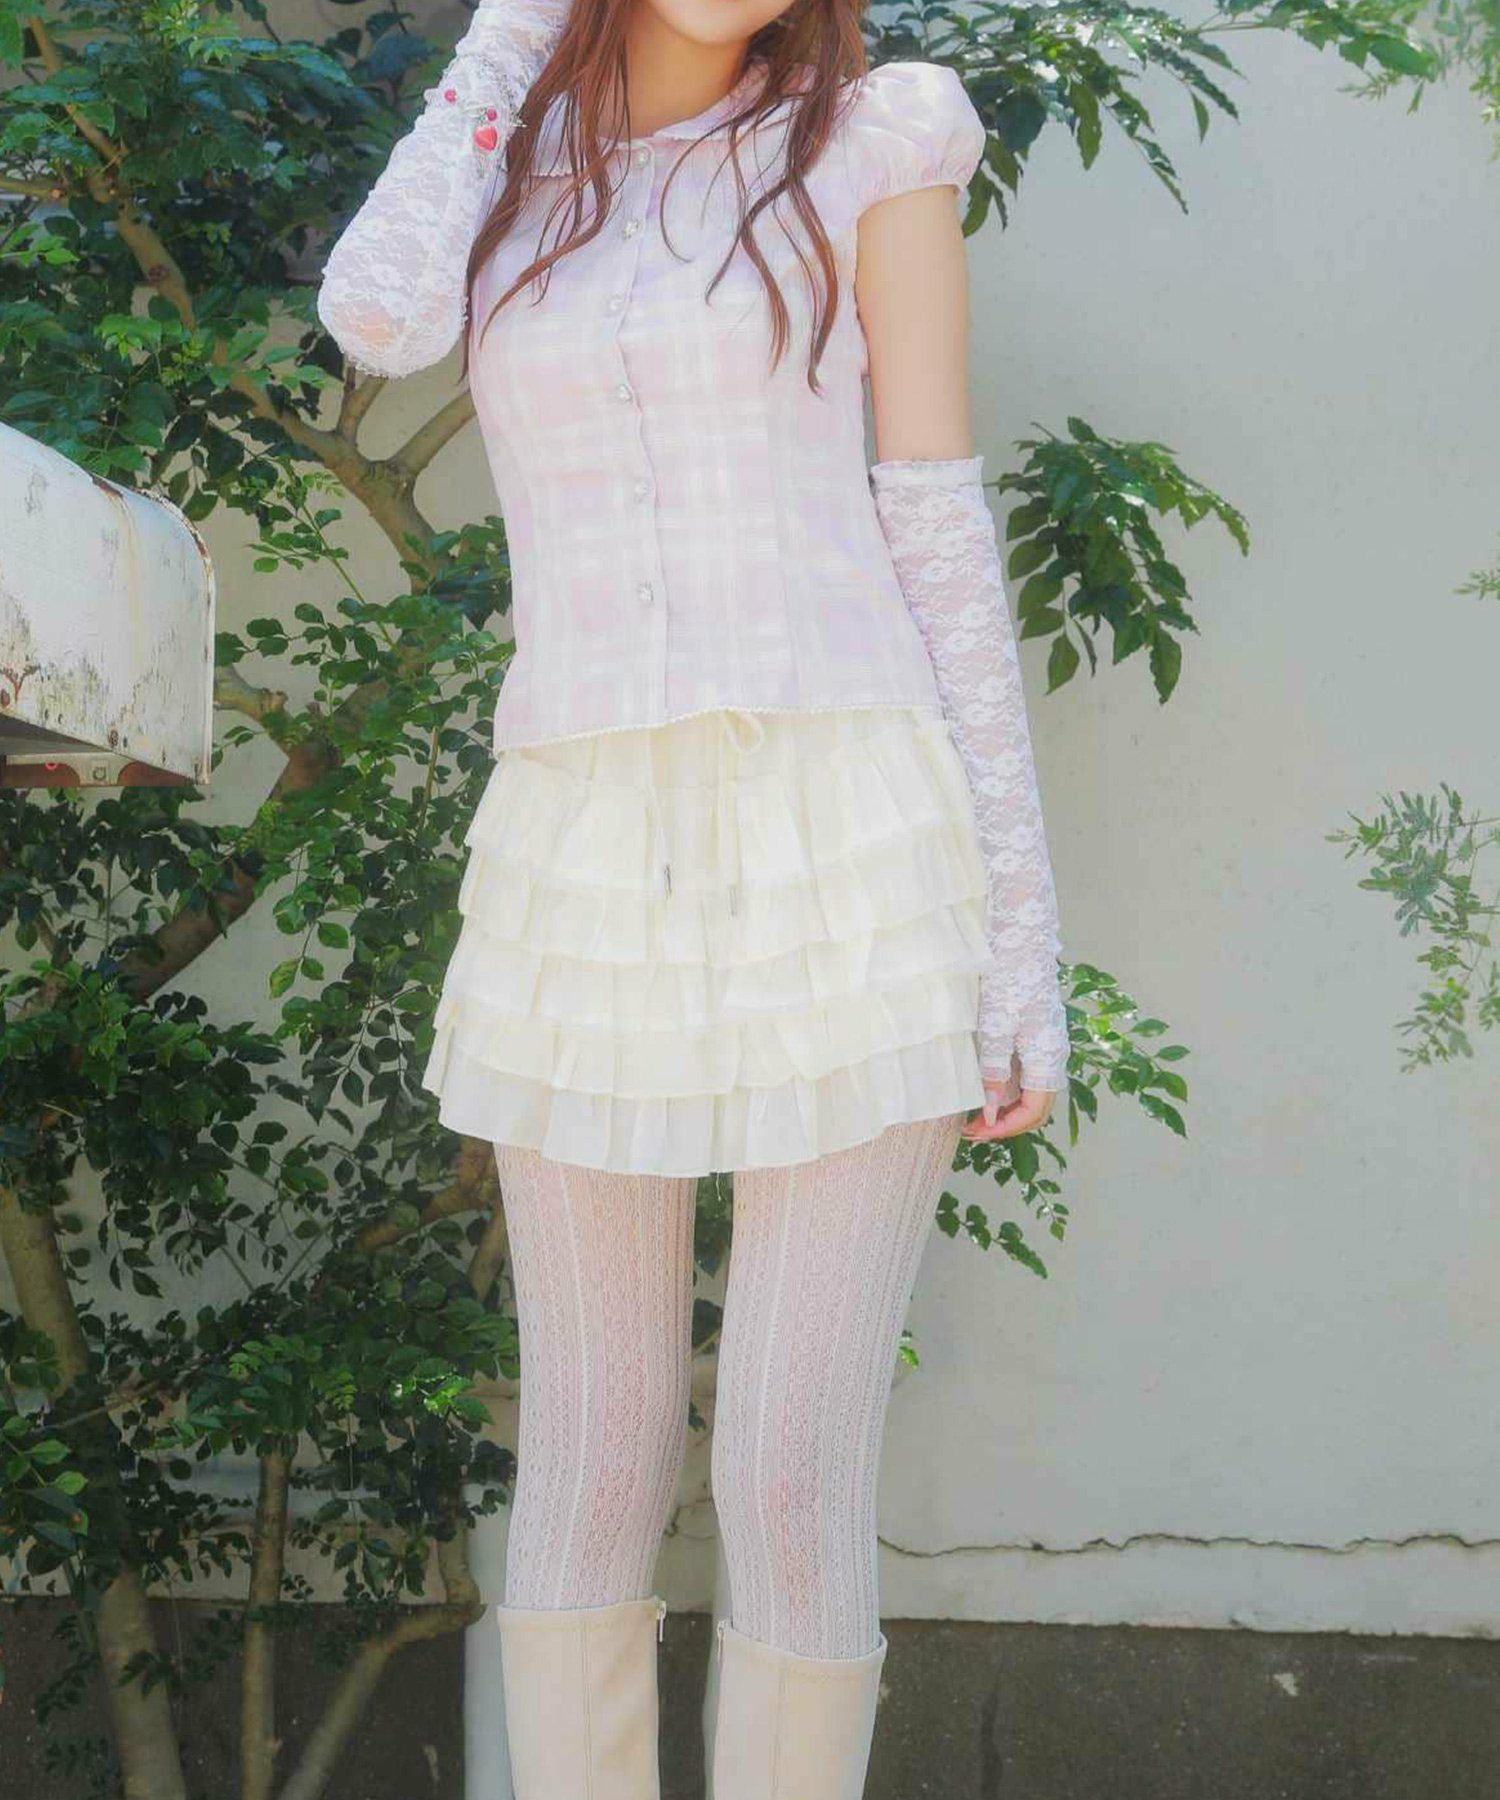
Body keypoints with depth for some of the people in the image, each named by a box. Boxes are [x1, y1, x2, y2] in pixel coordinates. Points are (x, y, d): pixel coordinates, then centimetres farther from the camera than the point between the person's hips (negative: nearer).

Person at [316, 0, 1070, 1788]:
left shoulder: (871, 144, 5)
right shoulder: (509, 161, 16)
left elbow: (940, 538, 2)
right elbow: (383, 320, -8)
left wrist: (1024, 930, -3)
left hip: (850, 856, -3)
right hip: (585, 859, 3)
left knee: (793, 1486, -3)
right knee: (588, 1468, 7)